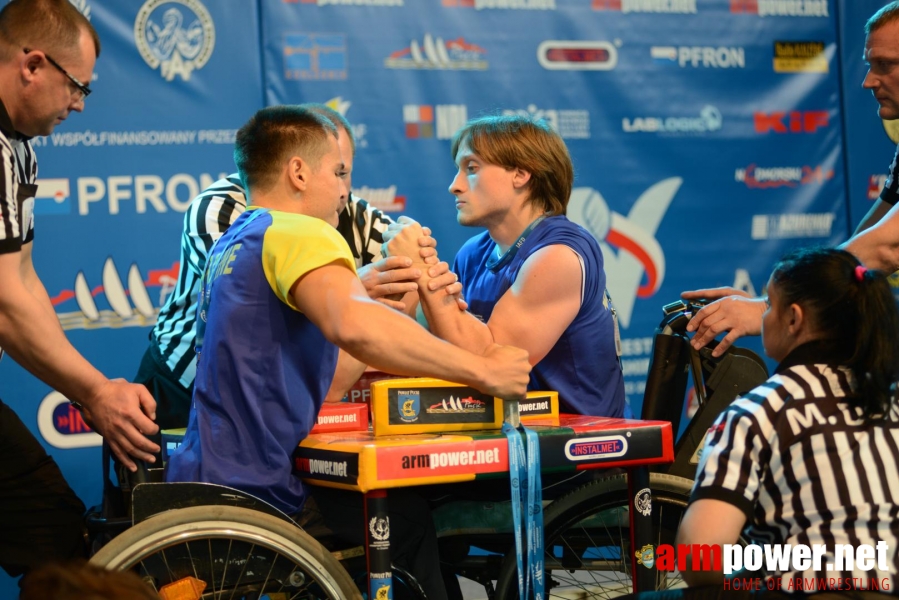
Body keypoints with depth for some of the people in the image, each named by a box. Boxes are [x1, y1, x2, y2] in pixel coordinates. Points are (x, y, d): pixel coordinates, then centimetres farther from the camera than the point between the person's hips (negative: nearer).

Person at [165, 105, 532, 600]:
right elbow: (356, 327, -33)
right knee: (412, 519, 6)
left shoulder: (232, 244, 18)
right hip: (255, 493, -9)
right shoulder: (297, 232, -12)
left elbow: (330, 370, 21)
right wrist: (483, 373, -25)